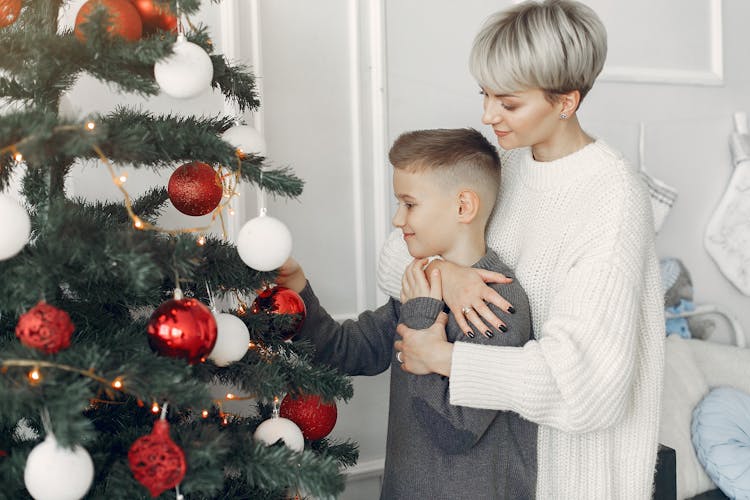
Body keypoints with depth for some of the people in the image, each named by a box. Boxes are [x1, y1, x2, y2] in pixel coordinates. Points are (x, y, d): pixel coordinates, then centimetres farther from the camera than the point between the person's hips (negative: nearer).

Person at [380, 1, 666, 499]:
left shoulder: (614, 198, -24)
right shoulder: (504, 165, -3)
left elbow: (585, 373, -30)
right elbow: (397, 253, -1)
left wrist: (441, 356, -26)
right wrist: (441, 270, -23)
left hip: (580, 446, -6)